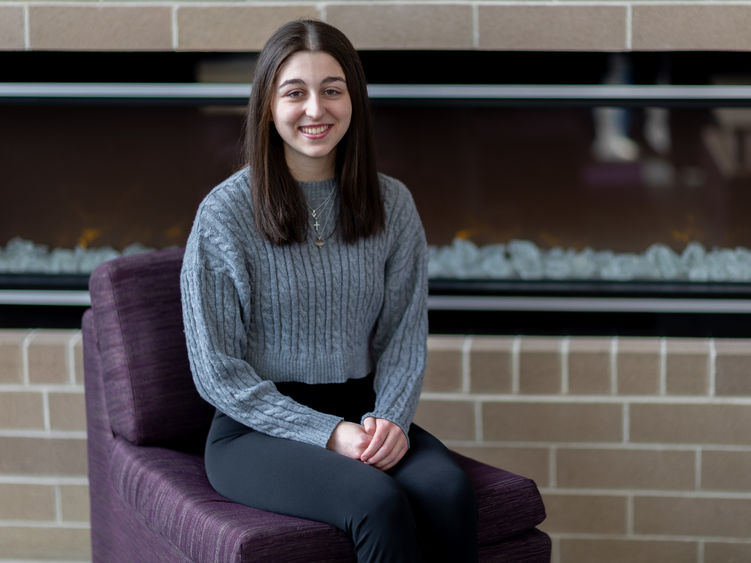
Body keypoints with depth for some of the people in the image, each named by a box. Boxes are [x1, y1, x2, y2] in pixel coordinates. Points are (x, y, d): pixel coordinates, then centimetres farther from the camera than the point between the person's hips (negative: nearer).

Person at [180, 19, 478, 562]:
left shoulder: (392, 204, 6)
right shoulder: (225, 213, -6)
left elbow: (405, 334, 8)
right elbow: (218, 372, -7)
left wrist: (391, 418, -13)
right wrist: (328, 434, -16)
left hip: (362, 414, 4)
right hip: (258, 428, -3)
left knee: (448, 488, -28)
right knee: (378, 502, -32)